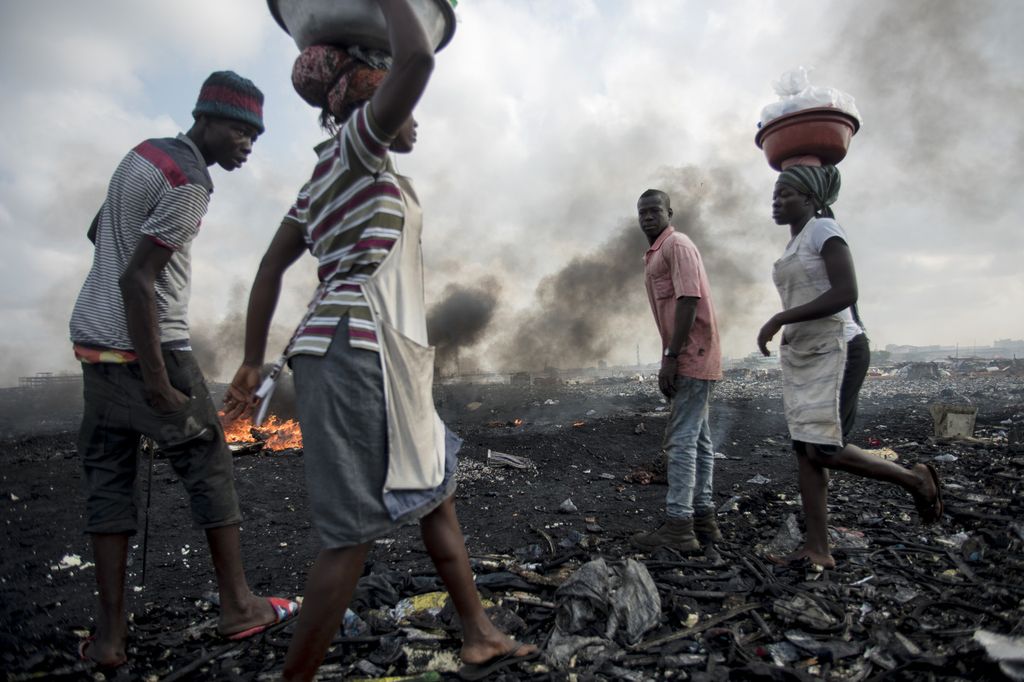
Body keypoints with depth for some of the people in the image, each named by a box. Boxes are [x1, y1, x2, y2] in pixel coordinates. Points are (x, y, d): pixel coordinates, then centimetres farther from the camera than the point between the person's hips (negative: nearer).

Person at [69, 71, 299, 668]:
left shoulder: (142, 153, 13)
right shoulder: (190, 184, -15)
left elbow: (98, 233, 25)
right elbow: (137, 281, -22)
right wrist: (157, 380, -20)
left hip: (94, 340, 9)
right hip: (150, 347, -9)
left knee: (108, 479, 10)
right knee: (210, 467, 4)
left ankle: (110, 633, 14)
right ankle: (238, 605, 15)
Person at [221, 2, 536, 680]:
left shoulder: (328, 176, 22)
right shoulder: (355, 146, -2)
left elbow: (270, 268, 20)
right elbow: (416, 59, -20)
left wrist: (254, 362, 21)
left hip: (382, 358, 10)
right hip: (358, 353, -10)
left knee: (437, 492, 16)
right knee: (355, 531, -5)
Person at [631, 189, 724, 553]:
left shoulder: (677, 245, -8)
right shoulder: (656, 255, 22)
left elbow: (689, 300, -19)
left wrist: (670, 357, -22)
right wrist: (670, 359, 19)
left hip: (691, 357, -10)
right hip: (690, 359, 10)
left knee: (681, 440, -10)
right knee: (697, 439, 11)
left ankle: (678, 527, -5)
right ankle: (703, 518, 18)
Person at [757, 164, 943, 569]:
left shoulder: (824, 229, -9)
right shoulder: (794, 244, 18)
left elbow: (846, 294, -21)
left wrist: (779, 319, -22)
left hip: (835, 352, -9)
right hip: (800, 355, 9)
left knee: (824, 450, -12)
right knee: (804, 450, 3)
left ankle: (915, 478, 13)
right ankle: (818, 550, 7)